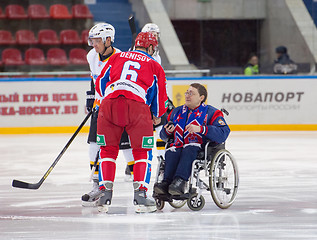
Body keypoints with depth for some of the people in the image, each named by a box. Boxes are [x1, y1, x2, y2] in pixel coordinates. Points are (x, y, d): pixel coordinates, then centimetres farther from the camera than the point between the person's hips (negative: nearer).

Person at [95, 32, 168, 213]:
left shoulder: (116, 58, 26)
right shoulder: (154, 66, 21)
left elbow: (100, 84, 25)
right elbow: (160, 97, 20)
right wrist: (157, 115, 39)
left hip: (109, 103, 2)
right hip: (137, 105, -2)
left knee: (108, 150, 14)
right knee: (142, 151, 10)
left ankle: (105, 194, 7)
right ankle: (140, 195, 1)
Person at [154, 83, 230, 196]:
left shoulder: (211, 113, 5)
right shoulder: (177, 112, 23)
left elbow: (223, 134, -13)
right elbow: (164, 136, 29)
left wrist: (201, 129, -24)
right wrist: (167, 131, 2)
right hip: (178, 147, 4)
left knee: (189, 150, -37)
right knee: (171, 152, -30)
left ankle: (180, 181, -55)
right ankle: (167, 183, -49)